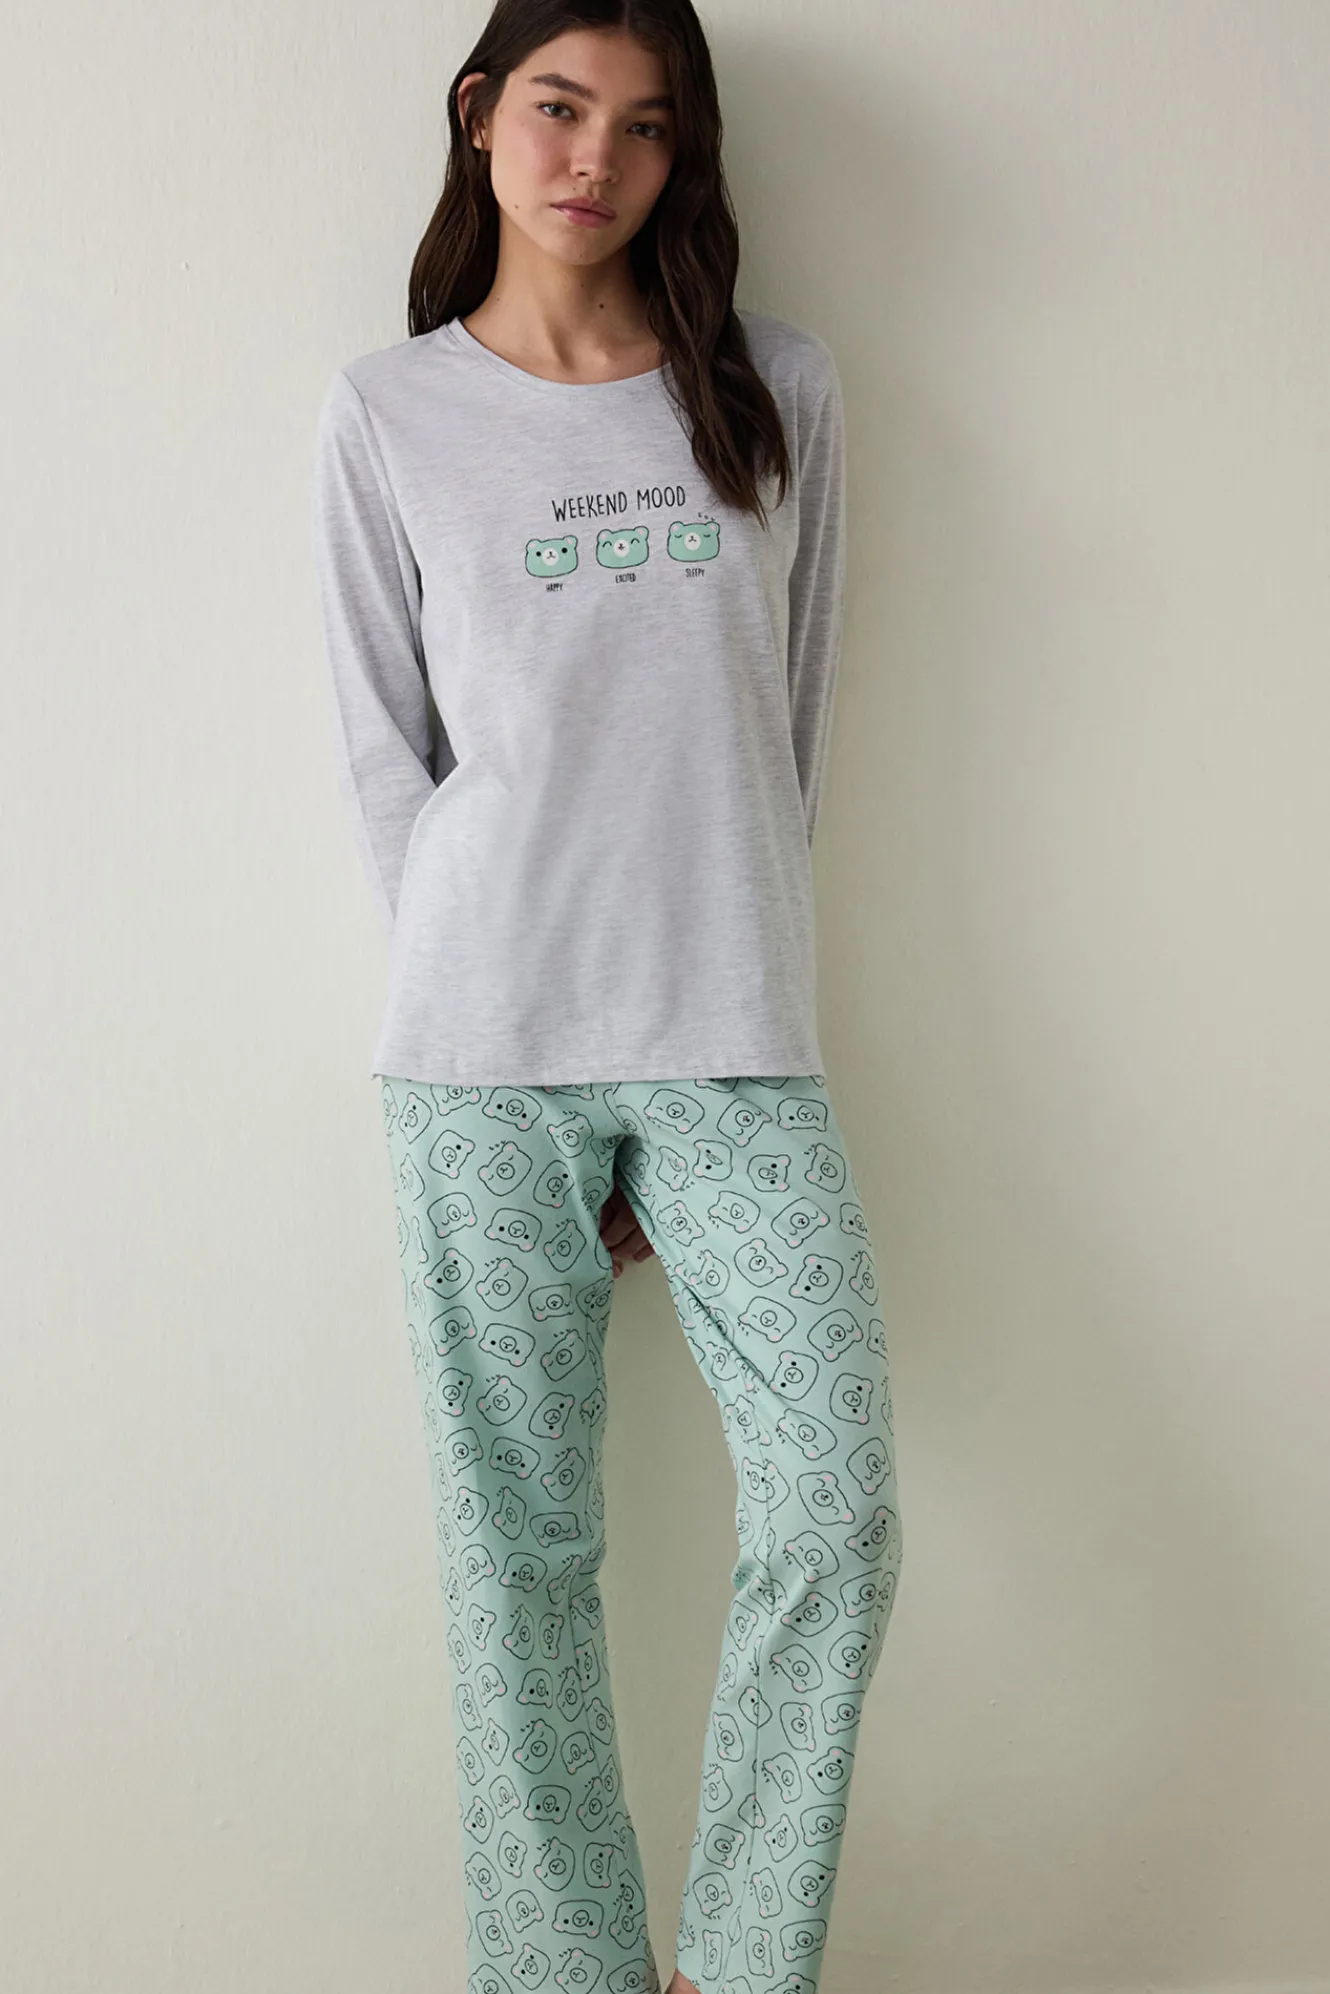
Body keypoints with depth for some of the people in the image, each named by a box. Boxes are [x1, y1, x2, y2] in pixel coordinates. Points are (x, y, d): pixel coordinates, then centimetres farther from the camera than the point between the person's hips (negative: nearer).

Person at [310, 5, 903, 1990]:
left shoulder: (779, 391, 9)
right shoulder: (389, 415, 6)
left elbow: (791, 724, 11)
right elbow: (386, 761, 6)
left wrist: (703, 975, 6)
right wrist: (492, 1001, -1)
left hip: (735, 1049, 1)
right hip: (482, 1069, -1)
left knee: (836, 1503, -5)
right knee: (521, 1539, 3)